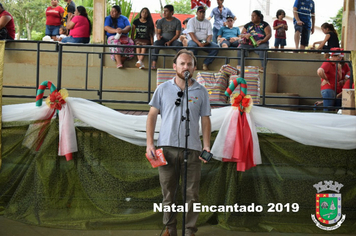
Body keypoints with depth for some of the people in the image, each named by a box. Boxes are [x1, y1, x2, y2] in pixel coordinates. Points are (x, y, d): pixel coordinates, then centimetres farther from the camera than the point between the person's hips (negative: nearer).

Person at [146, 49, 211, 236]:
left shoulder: (201, 92, 7)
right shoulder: (163, 89, 7)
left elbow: (205, 120, 8)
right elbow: (152, 115, 7)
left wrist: (206, 145, -3)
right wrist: (149, 143, -2)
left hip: (192, 149, 0)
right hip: (167, 148, 0)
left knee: (192, 194, 0)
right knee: (168, 192, 8)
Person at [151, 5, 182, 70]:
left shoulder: (177, 22, 1)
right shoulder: (160, 21, 7)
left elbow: (177, 34, -3)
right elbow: (158, 32, 5)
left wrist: (170, 42, -17)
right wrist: (158, 36, -22)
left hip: (172, 40, -1)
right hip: (163, 40, 1)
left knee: (179, 44, -35)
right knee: (156, 43, -33)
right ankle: (153, 64, -42)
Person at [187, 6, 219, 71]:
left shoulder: (208, 22, 13)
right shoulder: (191, 21, 3)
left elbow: (210, 35, 6)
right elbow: (191, 34, -9)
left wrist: (207, 42, -19)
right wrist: (199, 43, -25)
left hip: (205, 42, 3)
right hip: (194, 40, -3)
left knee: (216, 47, -23)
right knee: (193, 46, -39)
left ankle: (205, 63, -20)